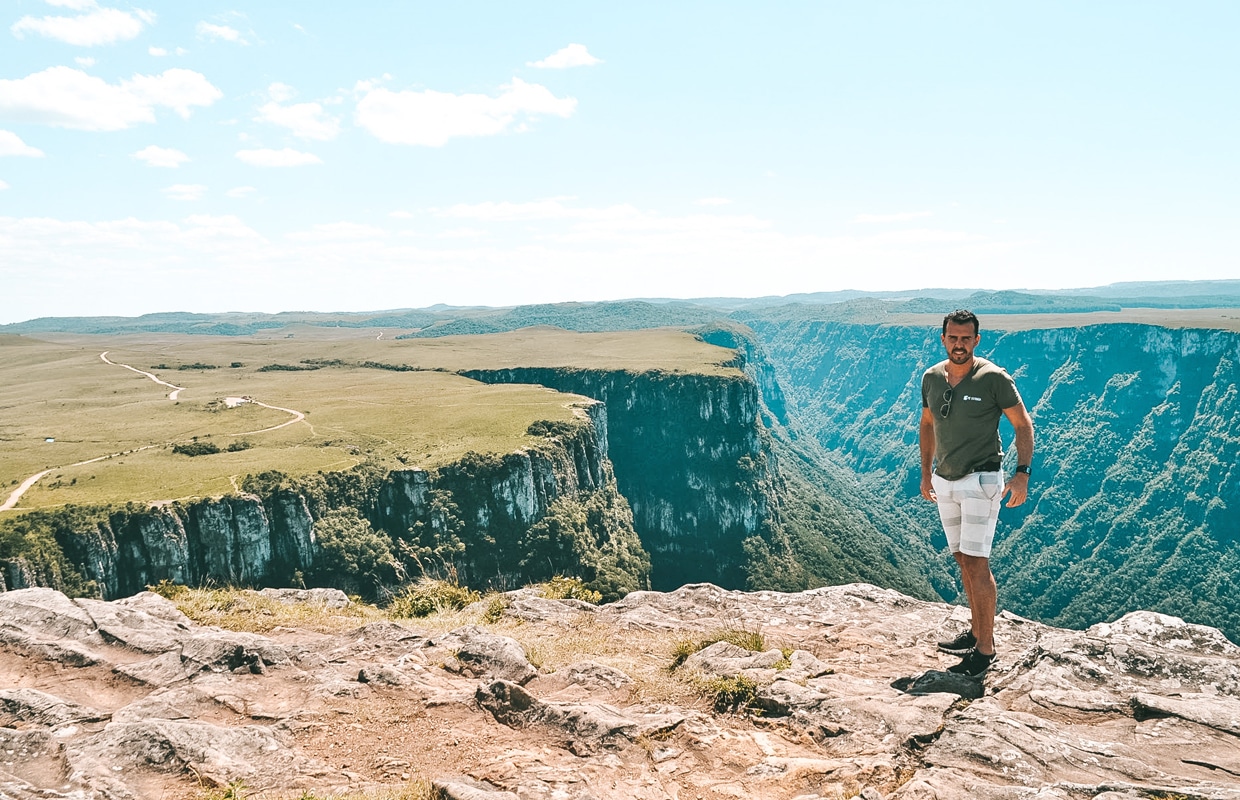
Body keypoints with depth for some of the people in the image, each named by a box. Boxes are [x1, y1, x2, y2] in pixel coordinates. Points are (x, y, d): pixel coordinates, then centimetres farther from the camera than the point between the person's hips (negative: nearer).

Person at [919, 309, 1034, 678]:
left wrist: (1022, 473, -15)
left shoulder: (993, 378, -12)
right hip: (944, 481, 6)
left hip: (980, 481, -6)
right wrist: (926, 473, 18)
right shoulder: (931, 378, 4)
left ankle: (986, 648, -1)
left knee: (976, 562, -10)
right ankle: (977, 632, 26)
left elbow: (1023, 424, -7)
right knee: (963, 559, 13)